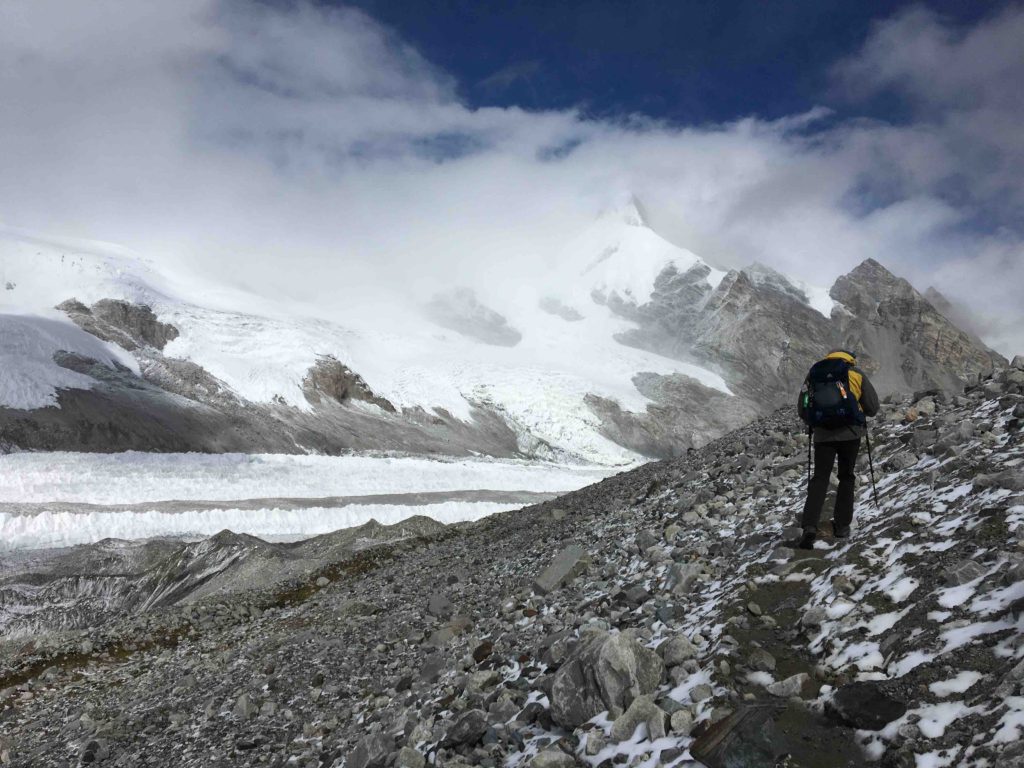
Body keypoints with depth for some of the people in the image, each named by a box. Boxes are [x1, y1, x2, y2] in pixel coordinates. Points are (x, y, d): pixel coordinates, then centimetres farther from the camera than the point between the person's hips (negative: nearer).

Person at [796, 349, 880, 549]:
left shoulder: (813, 373, 10)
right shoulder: (856, 374, 5)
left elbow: (802, 409, 10)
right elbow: (873, 408, 7)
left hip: (823, 435, 1)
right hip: (850, 433, -1)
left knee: (820, 478, 4)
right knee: (846, 478, 16)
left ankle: (809, 525, -12)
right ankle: (842, 525, 18)